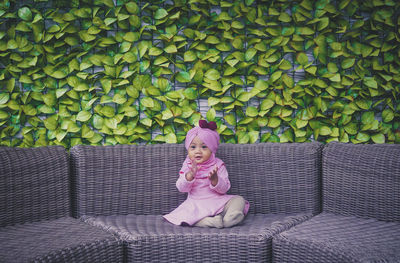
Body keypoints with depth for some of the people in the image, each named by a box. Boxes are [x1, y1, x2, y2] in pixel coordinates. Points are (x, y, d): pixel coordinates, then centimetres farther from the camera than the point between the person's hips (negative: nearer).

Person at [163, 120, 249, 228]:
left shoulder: (218, 165, -2)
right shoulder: (188, 166, 3)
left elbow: (224, 189, -8)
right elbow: (181, 188, -8)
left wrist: (214, 179, -28)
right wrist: (190, 174, -26)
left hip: (218, 202, 0)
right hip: (196, 205, 0)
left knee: (239, 200, -19)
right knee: (183, 216, -28)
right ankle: (214, 222, -33)